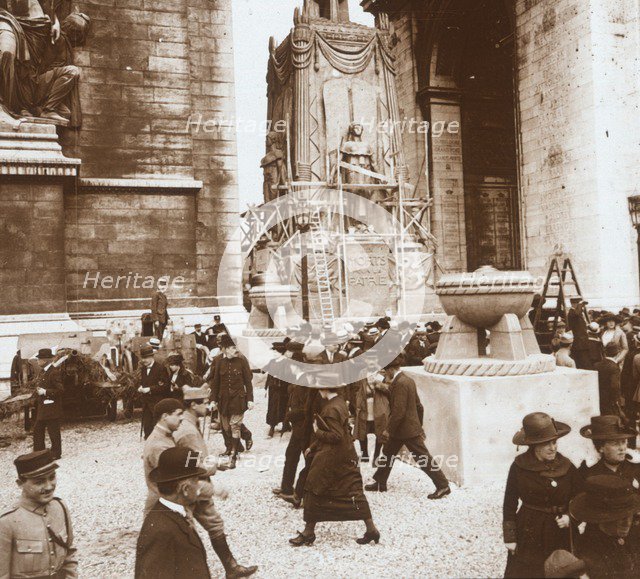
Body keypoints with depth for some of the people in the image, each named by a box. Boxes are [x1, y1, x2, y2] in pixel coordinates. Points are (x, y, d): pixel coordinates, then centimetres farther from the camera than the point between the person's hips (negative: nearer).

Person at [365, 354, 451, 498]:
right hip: (400, 430, 10)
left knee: (424, 458, -1)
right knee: (387, 454, 18)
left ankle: (443, 486, 9)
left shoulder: (400, 383, -22)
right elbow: (419, 406, 15)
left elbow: (399, 411, -25)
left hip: (407, 430, -10)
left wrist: (389, 430, -17)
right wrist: (419, 426, 21)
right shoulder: (407, 380, 9)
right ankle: (380, 483, 31)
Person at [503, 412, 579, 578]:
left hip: (560, 538, 1)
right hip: (527, 535, -1)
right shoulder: (519, 467, -10)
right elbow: (509, 503, -2)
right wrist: (509, 537, -2)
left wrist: (569, 518, -15)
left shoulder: (567, 468, -6)